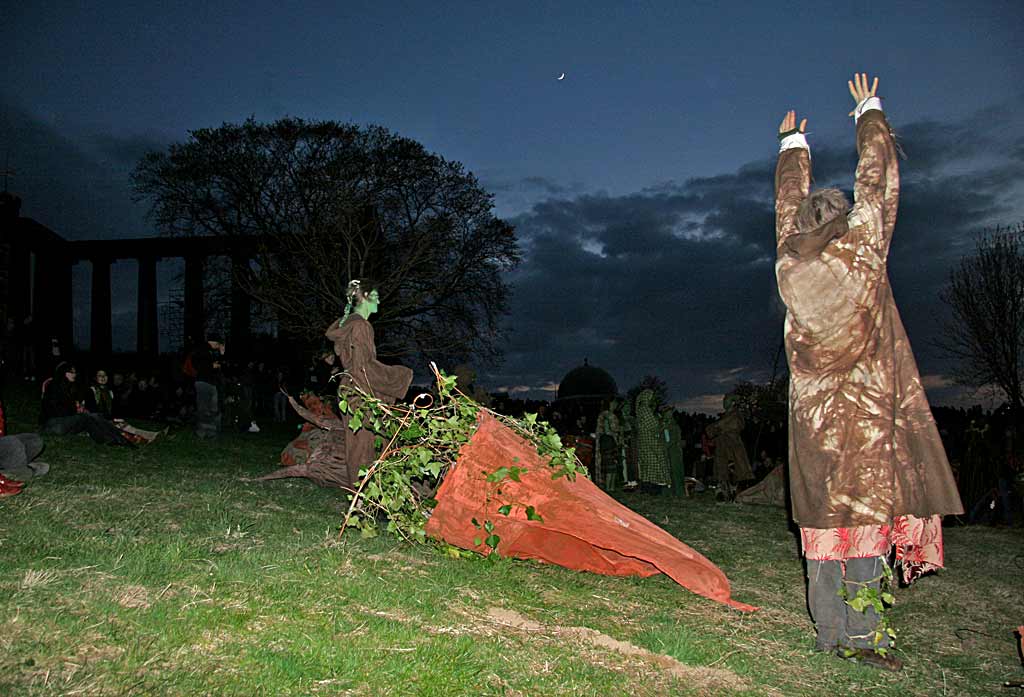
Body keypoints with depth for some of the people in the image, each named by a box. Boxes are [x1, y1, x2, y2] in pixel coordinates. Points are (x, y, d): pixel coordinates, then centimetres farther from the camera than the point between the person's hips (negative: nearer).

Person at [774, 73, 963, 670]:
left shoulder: (790, 264, 5)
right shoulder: (861, 249, -3)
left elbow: (790, 199, 22)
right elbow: (877, 179, 9)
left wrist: (793, 145, 36)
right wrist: (869, 112, 23)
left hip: (811, 408, 4)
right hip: (865, 407, -4)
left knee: (823, 513, 5)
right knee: (867, 508, -2)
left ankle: (829, 632, 10)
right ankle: (861, 634, -1)